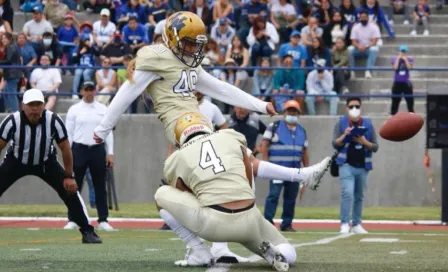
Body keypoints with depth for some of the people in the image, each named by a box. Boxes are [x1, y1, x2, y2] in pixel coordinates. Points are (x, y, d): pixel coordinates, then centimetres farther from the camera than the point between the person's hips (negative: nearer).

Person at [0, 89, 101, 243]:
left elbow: (65, 148, -13)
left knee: (70, 191, -11)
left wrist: (69, 176, -10)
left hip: (46, 163, 0)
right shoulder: (13, 121, -28)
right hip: (16, 162, 0)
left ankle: (87, 231, 1)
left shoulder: (53, 121, -26)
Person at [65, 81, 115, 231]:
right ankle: (72, 220, 4)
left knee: (100, 186, 3)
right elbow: (68, 133, 3)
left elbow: (108, 131, 8)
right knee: (75, 186, 0)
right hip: (79, 150, -1)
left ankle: (103, 220, 6)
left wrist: (110, 153, 2)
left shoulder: (103, 109, 8)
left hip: (98, 150, 1)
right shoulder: (74, 109, 4)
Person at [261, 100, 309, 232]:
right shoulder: (274, 127, 1)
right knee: (274, 194, -14)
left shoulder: (302, 131, 17)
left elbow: (304, 152, 19)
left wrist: (307, 169, 14)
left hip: (295, 169, 5)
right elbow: (264, 145, -4)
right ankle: (268, 221, -13)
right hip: (277, 167, -5)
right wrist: (266, 162, -12)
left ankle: (287, 224, 12)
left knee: (291, 197, 5)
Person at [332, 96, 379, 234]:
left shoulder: (368, 124, 8)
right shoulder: (341, 123, 5)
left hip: (363, 166, 3)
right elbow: (335, 144, 0)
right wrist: (344, 135, -17)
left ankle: (356, 224, 19)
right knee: (347, 193, -17)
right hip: (347, 165, -3)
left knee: (359, 196, 10)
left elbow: (375, 147, 6)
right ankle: (345, 224, -16)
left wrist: (364, 142, -12)